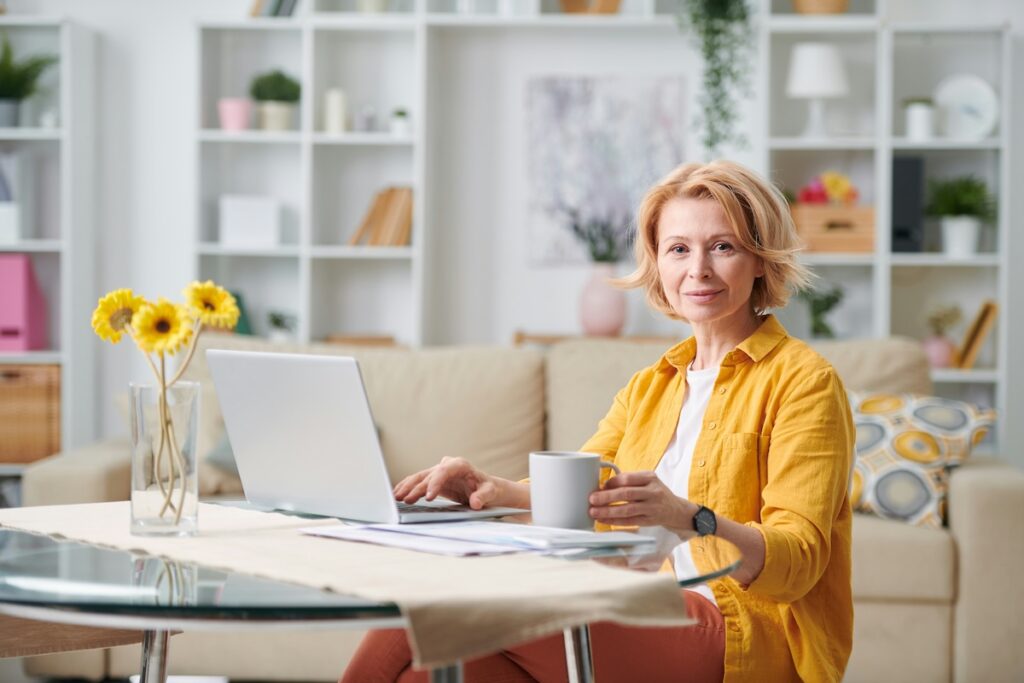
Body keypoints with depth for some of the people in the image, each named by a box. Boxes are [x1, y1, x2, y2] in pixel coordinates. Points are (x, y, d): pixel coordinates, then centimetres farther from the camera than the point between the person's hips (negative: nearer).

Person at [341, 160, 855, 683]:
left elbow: (800, 561, -14)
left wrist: (691, 520, -33)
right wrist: (493, 491, -13)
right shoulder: (651, 385, 22)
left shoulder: (802, 381, -2)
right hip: (646, 623, 6)